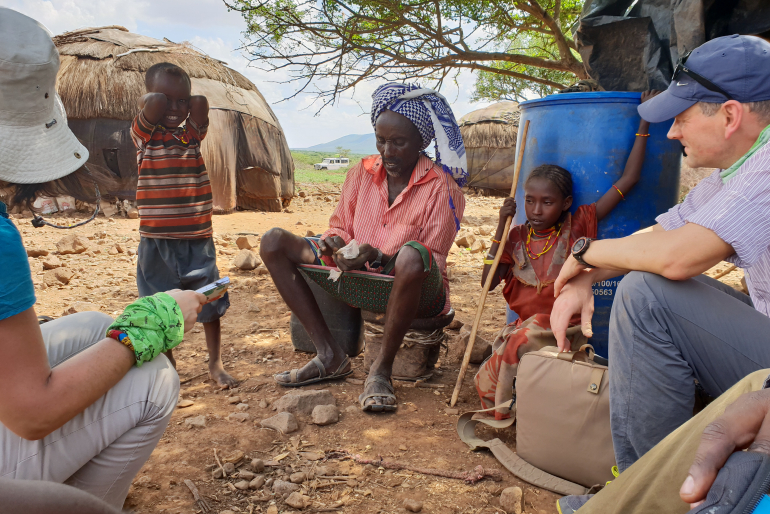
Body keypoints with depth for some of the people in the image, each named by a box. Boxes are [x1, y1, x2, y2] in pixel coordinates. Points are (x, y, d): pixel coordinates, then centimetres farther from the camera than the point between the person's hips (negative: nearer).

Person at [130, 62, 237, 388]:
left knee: (211, 301, 7)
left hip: (198, 237, 3)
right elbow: (153, 102, -17)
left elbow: (200, 102, -7)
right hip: (157, 238, -2)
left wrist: (187, 105, 8)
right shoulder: (143, 134, -2)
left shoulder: (193, 134, 7)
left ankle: (215, 364, 22)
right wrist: (153, 104, 4)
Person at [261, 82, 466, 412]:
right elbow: (339, 227, 10)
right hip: (360, 283, 6)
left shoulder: (440, 186, -10)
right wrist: (334, 244, -15)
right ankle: (330, 356, -11)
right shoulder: (362, 173, 5)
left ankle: (382, 369, -20)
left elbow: (432, 260, -14)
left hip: (416, 290, -5)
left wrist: (381, 258, -31)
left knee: (411, 256, -43)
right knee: (274, 242, -6)